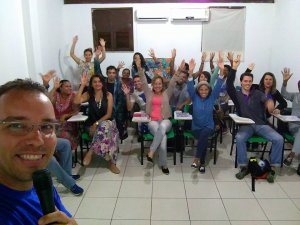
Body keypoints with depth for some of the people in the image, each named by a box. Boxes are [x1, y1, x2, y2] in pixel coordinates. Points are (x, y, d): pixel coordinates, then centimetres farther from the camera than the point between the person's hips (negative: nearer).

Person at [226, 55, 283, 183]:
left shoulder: (257, 93, 10)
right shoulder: (237, 95, 9)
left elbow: (265, 99, -13)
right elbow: (229, 86, -11)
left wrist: (269, 102, -40)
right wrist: (234, 68, -21)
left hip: (261, 124, 2)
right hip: (246, 125, -1)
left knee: (279, 139, -22)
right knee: (239, 138, -34)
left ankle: (272, 168, -9)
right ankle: (244, 167, -21)